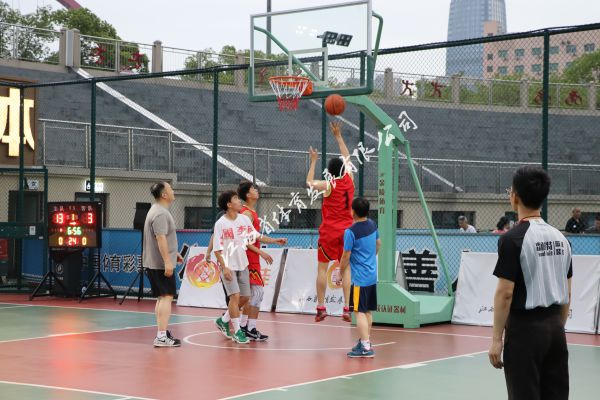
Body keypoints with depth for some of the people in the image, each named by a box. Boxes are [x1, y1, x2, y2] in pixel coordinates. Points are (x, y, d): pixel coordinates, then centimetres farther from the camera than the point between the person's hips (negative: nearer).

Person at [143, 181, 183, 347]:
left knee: (162, 298, 14)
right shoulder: (161, 213, -17)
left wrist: (173, 253, 30)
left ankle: (163, 333, 19)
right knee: (167, 297, -11)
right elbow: (161, 238, -24)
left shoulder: (157, 211, 18)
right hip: (161, 264, -11)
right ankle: (162, 337, -15)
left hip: (154, 264, 11)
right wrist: (167, 261, -26)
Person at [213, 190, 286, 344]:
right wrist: (224, 268, -19)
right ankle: (237, 331, -5)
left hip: (242, 264, 7)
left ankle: (223, 321, 28)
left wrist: (274, 240, 6)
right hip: (228, 265, -6)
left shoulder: (244, 219, 2)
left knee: (245, 296, 9)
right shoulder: (221, 224, -14)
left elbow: (256, 236, 14)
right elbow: (217, 249, -13)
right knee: (235, 295, -14)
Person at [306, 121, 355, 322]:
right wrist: (338, 136, 23)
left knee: (322, 268, 4)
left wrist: (314, 160, 13)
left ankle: (321, 307, 1)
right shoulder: (349, 180, 0)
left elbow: (309, 182, 8)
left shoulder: (329, 185, -9)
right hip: (347, 231, 3)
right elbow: (347, 158, 16)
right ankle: (347, 308, -2)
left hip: (329, 232, -3)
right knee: (346, 268, 4)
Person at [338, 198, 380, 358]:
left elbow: (346, 256, -13)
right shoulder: (372, 225, 6)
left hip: (360, 278, -8)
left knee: (360, 312, -8)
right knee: (368, 311, 17)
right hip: (372, 275, 8)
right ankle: (365, 341, 28)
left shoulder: (351, 232, -17)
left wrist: (341, 274, 0)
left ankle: (365, 347, -14)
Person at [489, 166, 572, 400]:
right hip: (554, 328, 7)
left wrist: (496, 338, -11)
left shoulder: (513, 238, -13)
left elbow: (505, 293, -16)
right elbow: (567, 293, 13)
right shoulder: (560, 238, 8)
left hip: (525, 328, -7)